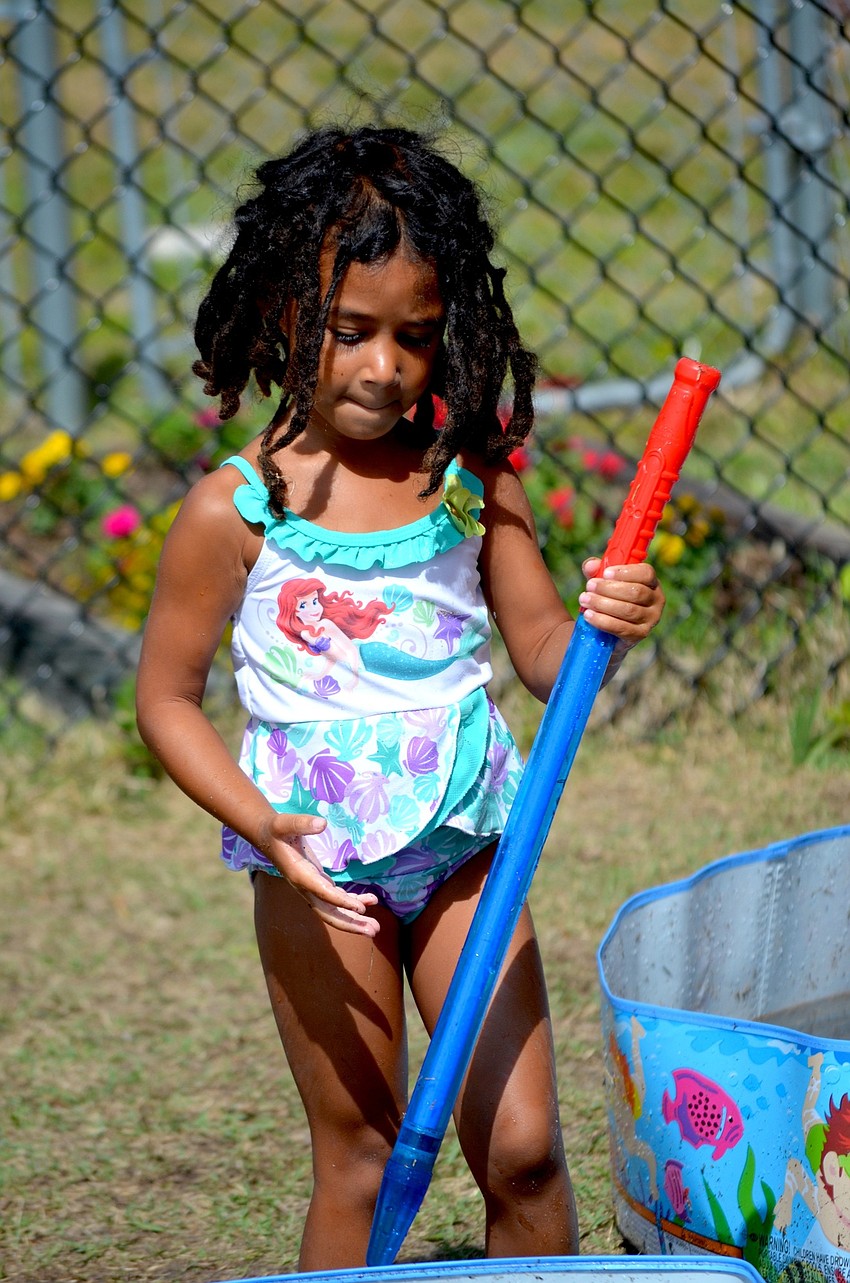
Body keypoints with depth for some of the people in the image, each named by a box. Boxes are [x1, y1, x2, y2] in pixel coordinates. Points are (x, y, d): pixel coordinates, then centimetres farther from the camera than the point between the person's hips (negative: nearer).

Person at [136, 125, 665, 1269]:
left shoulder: (472, 481, -1)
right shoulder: (235, 510, -9)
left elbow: (541, 652, 5)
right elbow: (168, 700, -3)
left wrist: (605, 625, -18)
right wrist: (259, 820, -19)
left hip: (466, 852, 2)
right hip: (318, 868, -2)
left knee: (521, 1148, 1)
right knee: (361, 1162, 5)